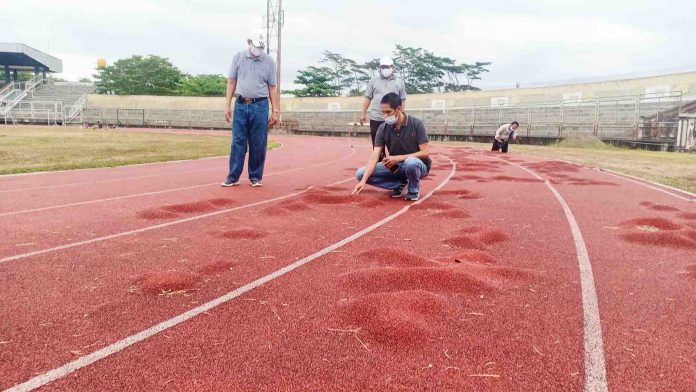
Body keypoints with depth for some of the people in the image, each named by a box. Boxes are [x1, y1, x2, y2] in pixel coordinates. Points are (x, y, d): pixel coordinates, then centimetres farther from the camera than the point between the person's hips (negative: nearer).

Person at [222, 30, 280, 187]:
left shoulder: (269, 61, 4)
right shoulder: (238, 57, 6)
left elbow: (272, 87, 5)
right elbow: (231, 82, 8)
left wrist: (276, 111, 1)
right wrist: (227, 105, 1)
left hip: (260, 106, 0)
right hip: (241, 105, 1)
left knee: (258, 144, 2)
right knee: (238, 142, 0)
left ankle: (255, 177, 12)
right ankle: (233, 177, 4)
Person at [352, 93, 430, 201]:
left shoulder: (416, 124, -18)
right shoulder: (383, 128, -9)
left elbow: (424, 153, -19)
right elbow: (374, 157, -16)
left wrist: (398, 158, -28)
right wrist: (363, 181, -28)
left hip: (418, 165, -4)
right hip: (396, 167, 4)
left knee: (410, 162, -42)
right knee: (361, 173, -11)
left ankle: (414, 189, -8)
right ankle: (399, 184, 2)